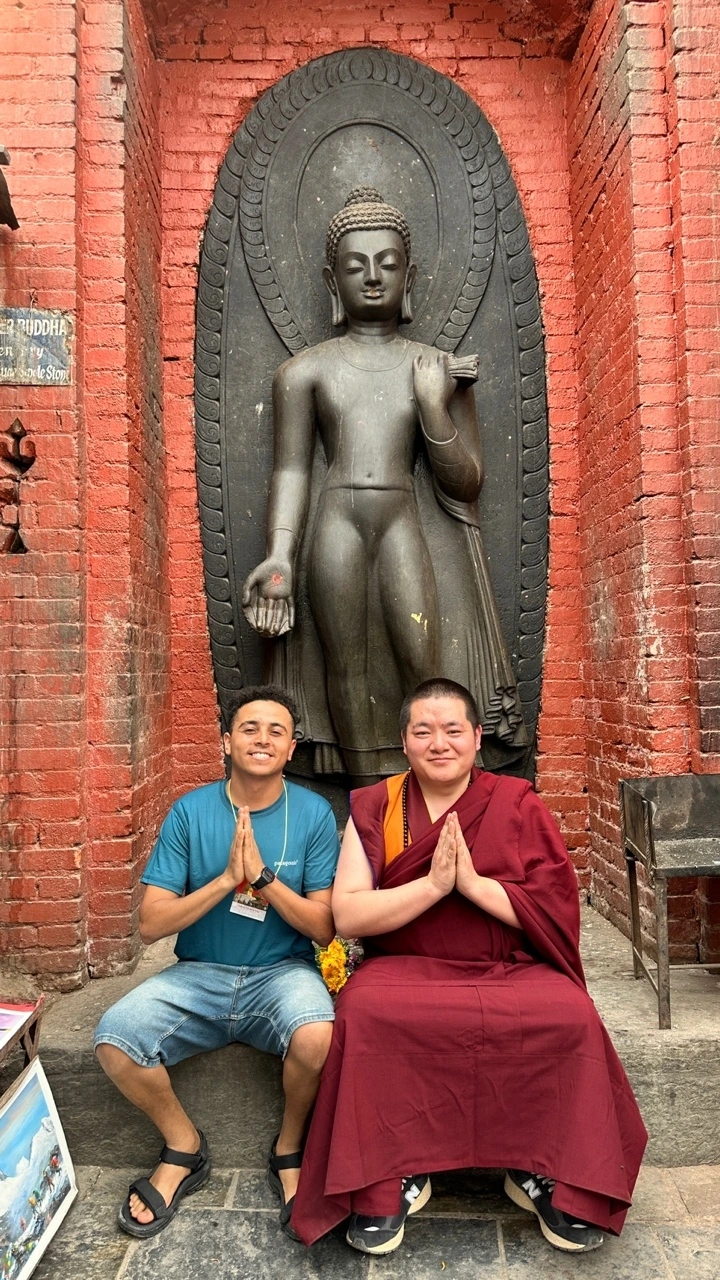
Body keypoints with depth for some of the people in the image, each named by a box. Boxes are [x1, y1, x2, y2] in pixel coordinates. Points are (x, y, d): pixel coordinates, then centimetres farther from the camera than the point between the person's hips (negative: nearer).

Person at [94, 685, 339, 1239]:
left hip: (282, 972, -1)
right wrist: (226, 879, -18)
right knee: (114, 1037, -23)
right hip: (198, 974, 2)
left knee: (317, 1038, -33)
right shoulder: (190, 811, -1)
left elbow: (324, 928, -6)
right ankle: (185, 1146, 7)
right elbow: (151, 924, -5)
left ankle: (290, 1150, 2)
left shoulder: (314, 814, -3)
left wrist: (262, 876, -19)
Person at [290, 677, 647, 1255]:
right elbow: (347, 915, -7)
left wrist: (473, 882, -18)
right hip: (407, 970, 0)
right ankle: (390, 1179, -7)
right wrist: (434, 883, -18)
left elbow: (556, 910, -5)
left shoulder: (517, 804, 2)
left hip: (512, 971, 1)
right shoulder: (374, 807, 1)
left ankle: (541, 1169, -1)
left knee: (573, 1016, -26)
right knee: (363, 1011, -29)